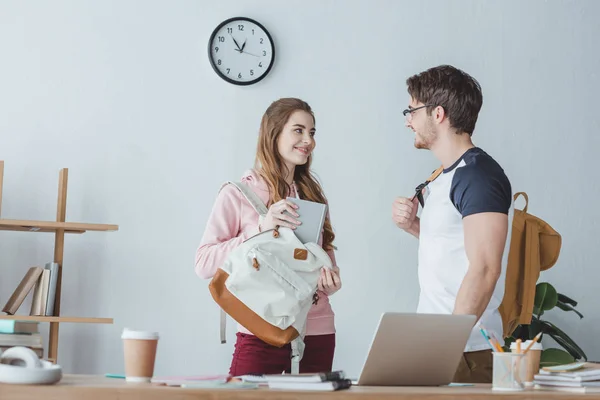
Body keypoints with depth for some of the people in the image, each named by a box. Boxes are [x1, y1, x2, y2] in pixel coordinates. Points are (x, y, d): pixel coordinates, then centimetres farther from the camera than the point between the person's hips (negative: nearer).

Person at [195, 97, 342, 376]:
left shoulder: (312, 194, 13)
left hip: (317, 332, 4)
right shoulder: (238, 194, -2)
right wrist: (261, 227, -18)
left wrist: (330, 278, -2)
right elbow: (203, 264, -9)